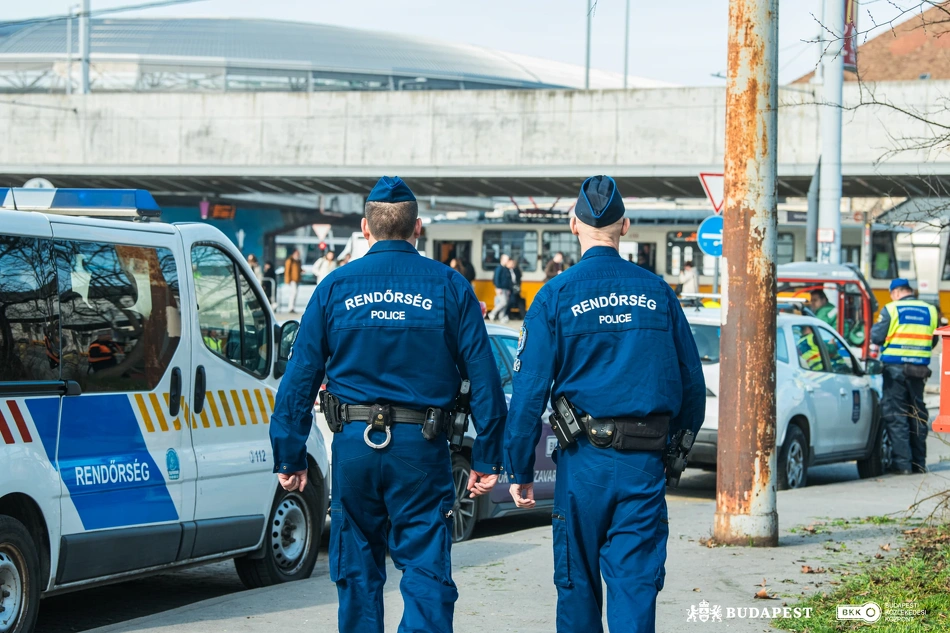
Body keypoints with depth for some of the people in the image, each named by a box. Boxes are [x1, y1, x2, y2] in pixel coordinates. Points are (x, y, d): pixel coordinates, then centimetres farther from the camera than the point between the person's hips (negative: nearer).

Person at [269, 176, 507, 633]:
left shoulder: (335, 287, 3)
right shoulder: (449, 287, 1)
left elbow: (300, 377, 2)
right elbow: (483, 377, -1)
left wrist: (290, 457, 7)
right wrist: (486, 458, 4)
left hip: (354, 446, 1)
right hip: (421, 449, -1)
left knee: (357, 575, 14)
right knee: (426, 573, -2)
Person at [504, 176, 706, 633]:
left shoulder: (556, 295, -4)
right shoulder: (657, 292, 5)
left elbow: (529, 392, -6)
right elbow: (692, 384, 10)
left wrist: (520, 470, 0)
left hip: (584, 460, -1)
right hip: (645, 464, 2)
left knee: (578, 583, 13)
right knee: (635, 582, 0)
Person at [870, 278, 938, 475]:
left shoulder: (891, 309, -6)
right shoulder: (930, 311, 6)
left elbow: (876, 337, -5)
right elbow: (933, 341, 14)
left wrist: (874, 328, 15)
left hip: (895, 367, -4)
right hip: (919, 369, 4)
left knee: (896, 416, -1)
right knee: (918, 414, 13)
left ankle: (902, 463, -7)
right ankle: (919, 463, 15)